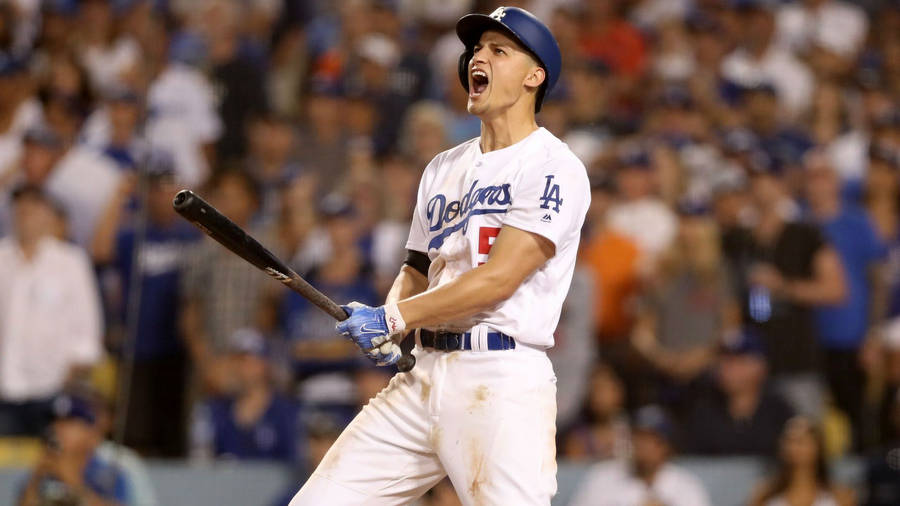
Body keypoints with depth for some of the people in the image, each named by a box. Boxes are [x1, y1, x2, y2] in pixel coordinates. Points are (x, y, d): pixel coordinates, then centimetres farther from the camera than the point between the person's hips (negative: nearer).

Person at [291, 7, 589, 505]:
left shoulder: (553, 168, -6)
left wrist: (394, 317, -11)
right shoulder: (443, 168, 19)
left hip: (503, 386, -7)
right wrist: (385, 328, 3)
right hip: (422, 376, 7)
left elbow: (499, 278, -15)